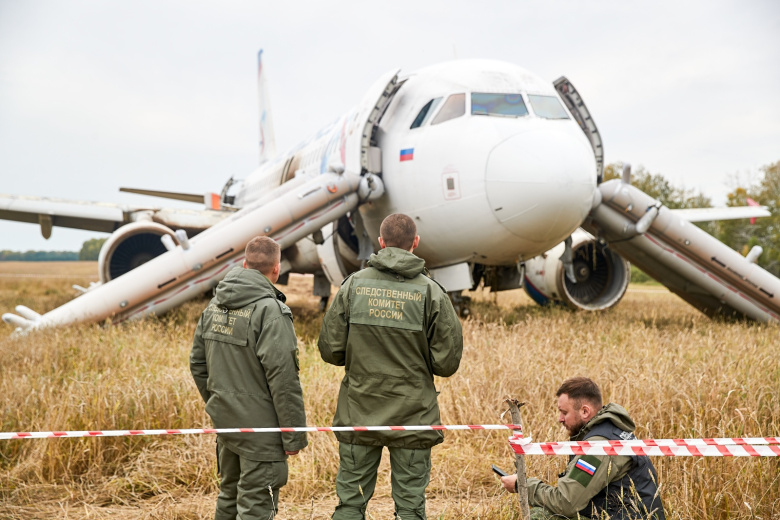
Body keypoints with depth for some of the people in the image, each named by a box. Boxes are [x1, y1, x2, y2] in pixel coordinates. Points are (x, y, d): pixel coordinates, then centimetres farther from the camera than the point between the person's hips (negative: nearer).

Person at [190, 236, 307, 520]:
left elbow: (197, 364, 14)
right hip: (260, 430, -8)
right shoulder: (270, 311, -19)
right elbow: (283, 379, -21)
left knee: (229, 496, 22)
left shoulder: (215, 305, 6)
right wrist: (295, 435, -15)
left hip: (224, 422, 8)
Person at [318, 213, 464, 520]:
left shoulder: (354, 285, -4)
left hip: (359, 414, 1)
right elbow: (447, 363, -7)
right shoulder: (431, 292, -7)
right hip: (412, 416, -1)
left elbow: (330, 350, -3)